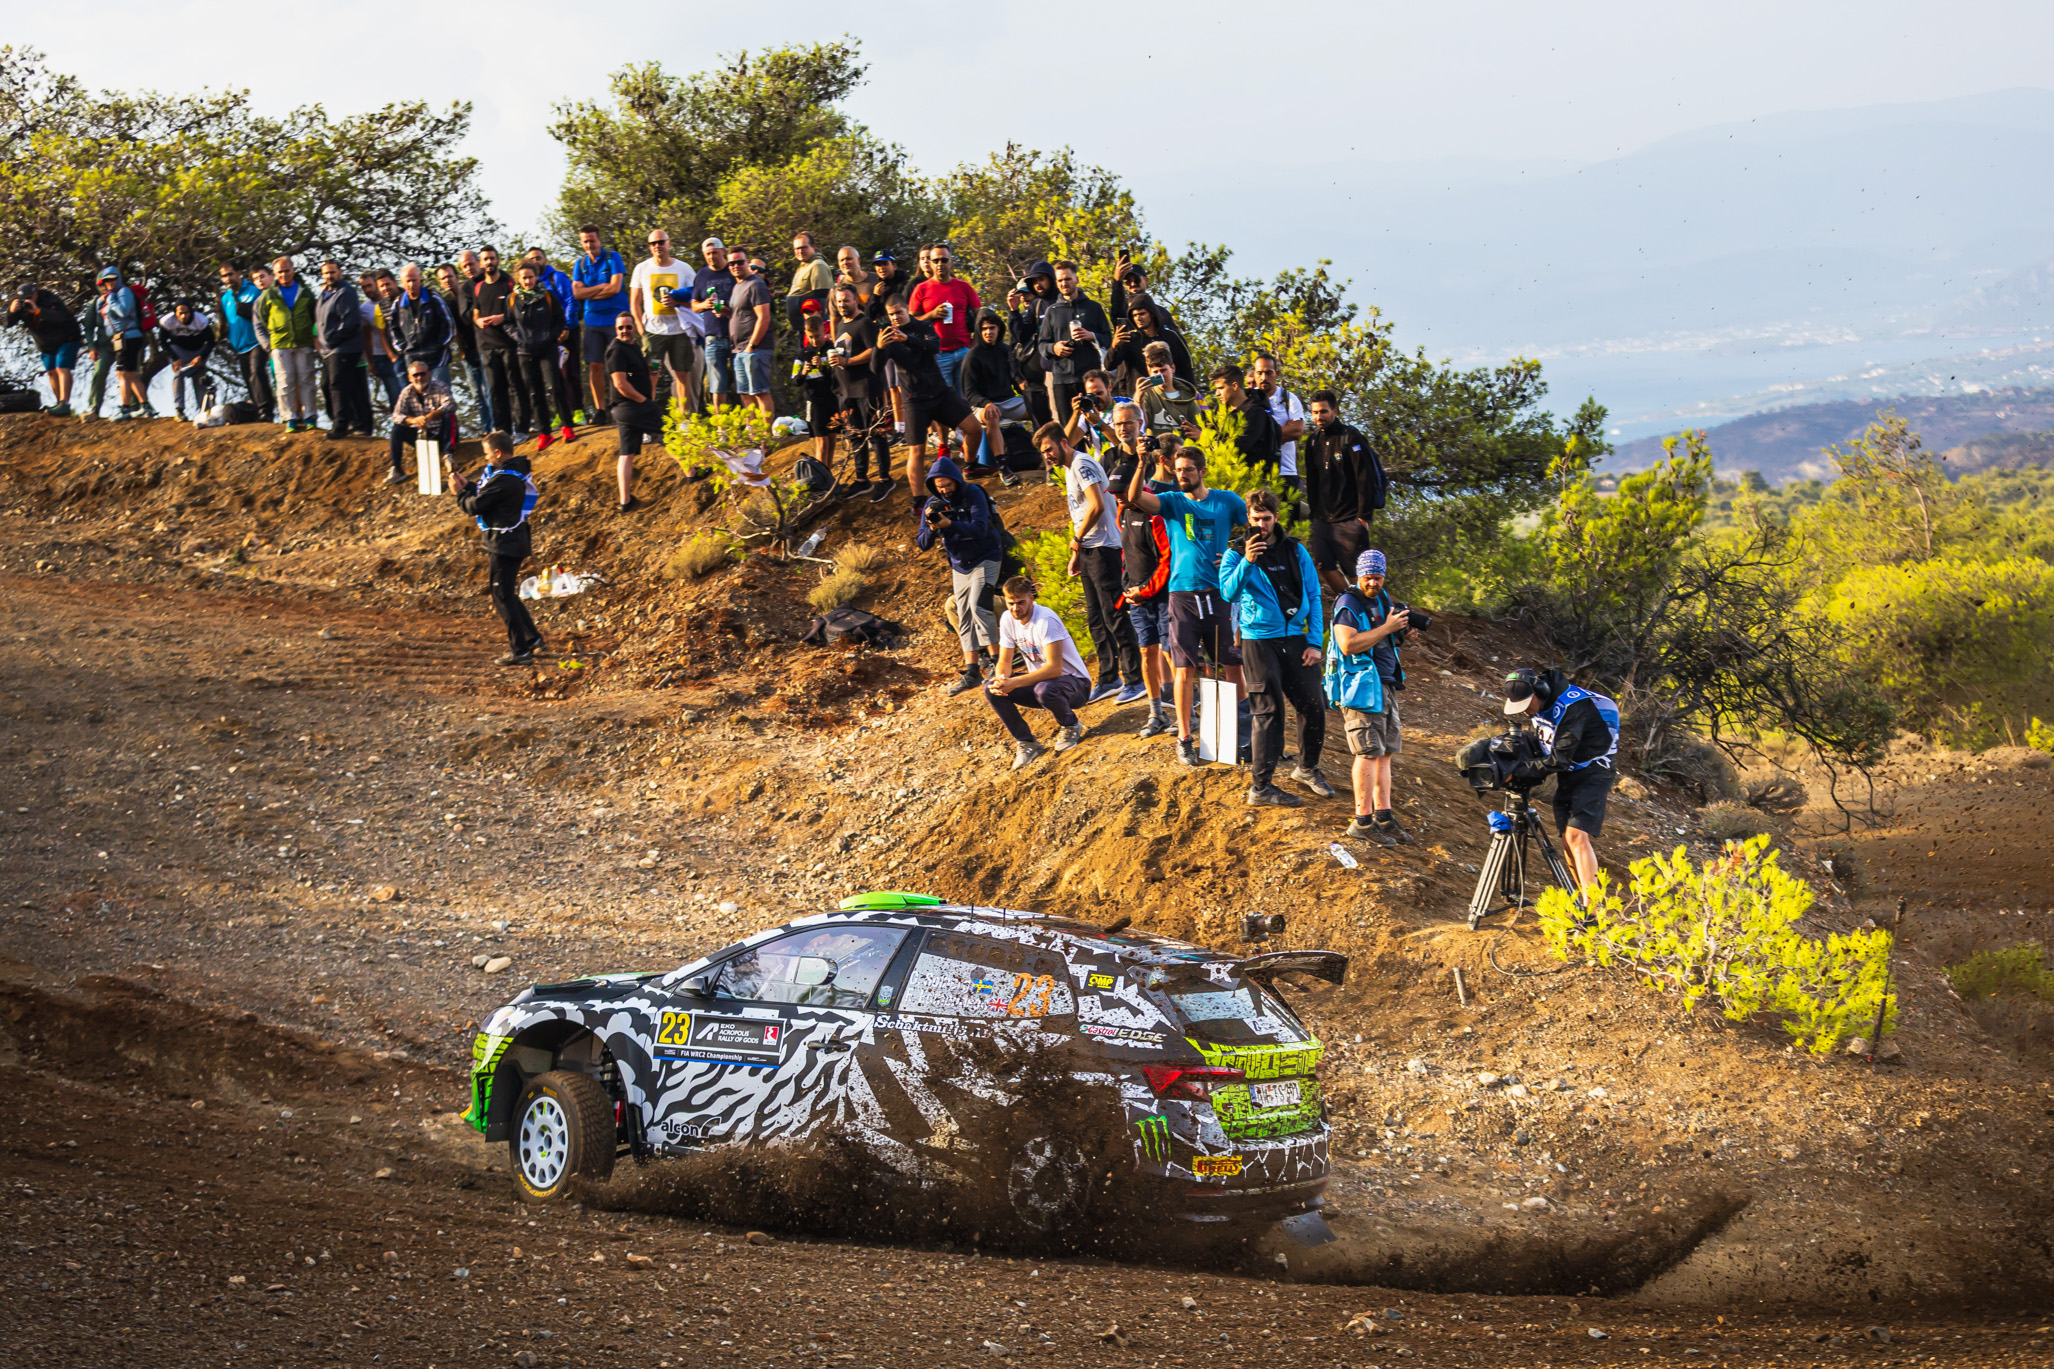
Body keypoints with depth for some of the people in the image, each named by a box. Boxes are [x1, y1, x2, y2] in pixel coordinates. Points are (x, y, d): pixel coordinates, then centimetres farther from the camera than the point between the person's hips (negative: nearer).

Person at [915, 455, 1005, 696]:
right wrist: (931, 527, -27)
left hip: (984, 560, -5)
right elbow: (922, 544, -5)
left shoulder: (973, 495, -16)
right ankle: (972, 672, 4)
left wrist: (950, 525, -39)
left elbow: (980, 529, -27)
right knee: (964, 619, 2)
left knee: (978, 605, -23)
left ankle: (994, 658, -15)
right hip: (959, 566, 5)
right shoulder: (933, 504, -3)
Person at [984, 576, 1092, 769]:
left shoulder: (1046, 621, -25)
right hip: (1039, 679, 6)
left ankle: (1070, 726, -6)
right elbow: (1004, 661, 2)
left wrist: (1015, 683, -37)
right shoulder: (1008, 619, -4)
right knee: (991, 688, -15)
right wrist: (1001, 679, -23)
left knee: (1044, 689, -40)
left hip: (1074, 682, -6)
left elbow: (1054, 668, -31)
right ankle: (1026, 743, -4)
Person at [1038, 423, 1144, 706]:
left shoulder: (1082, 465, -13)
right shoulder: (1069, 469, 17)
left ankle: (1135, 680, -5)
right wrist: (1077, 553, 16)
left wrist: (1077, 538, -12)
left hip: (1103, 549, -10)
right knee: (1096, 618, 12)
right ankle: (1108, 679, 18)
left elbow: (1096, 506, -24)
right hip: (1088, 550, 10)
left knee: (1114, 616, -8)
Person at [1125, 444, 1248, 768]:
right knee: (1185, 668, -2)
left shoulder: (1226, 501, 7)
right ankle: (1184, 739, 4)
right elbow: (1135, 498, -13)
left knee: (1233, 665, 1)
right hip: (1183, 593, -1)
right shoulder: (1171, 501, 5)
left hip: (1219, 592, 1)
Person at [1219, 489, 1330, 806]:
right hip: (1259, 641, -4)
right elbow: (1228, 592, -14)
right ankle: (1261, 787, -2)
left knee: (1314, 706, 4)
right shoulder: (1236, 555, 1)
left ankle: (1307, 768, 27)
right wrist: (1247, 562, -30)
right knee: (1269, 712, -6)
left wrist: (1314, 642, 2)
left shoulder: (1296, 552, 9)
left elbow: (1313, 596, 10)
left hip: (1296, 639, 4)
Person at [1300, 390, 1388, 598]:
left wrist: (1363, 516, -14)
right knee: (1325, 567, -1)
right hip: (1323, 518, 6)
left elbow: (1365, 479, -10)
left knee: (1357, 569, -6)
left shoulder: (1351, 438, -8)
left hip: (1350, 518, -6)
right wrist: (1313, 514, 14)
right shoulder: (1313, 442, 11)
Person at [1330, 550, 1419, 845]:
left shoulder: (1383, 600, 16)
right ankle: (1362, 821, -10)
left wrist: (1403, 631, 3)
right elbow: (1348, 645, -23)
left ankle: (1384, 817, 11)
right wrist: (1387, 628, -21)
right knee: (1369, 752, -11)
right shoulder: (1348, 604, -10)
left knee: (1384, 753, 8)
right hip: (1362, 686, -8)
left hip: (1387, 685, 8)